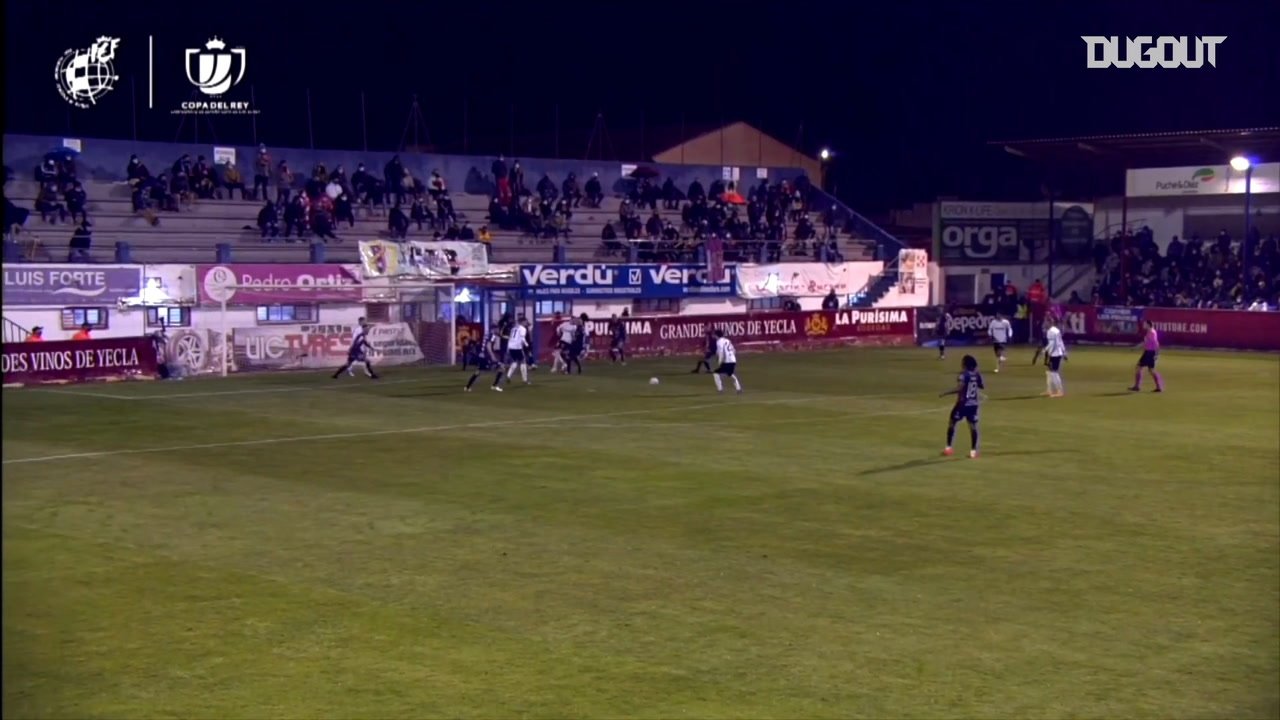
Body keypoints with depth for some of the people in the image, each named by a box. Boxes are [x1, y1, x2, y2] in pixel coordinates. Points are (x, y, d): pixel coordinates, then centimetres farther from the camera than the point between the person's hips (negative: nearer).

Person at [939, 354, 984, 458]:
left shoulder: (964, 375, -16)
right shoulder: (977, 375, 4)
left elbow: (959, 389, -25)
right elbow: (982, 387, 17)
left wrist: (945, 393, -19)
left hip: (963, 403, -6)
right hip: (973, 404, 6)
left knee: (952, 423, 8)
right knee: (973, 426, 5)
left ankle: (948, 447, 8)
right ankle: (973, 450, 3)